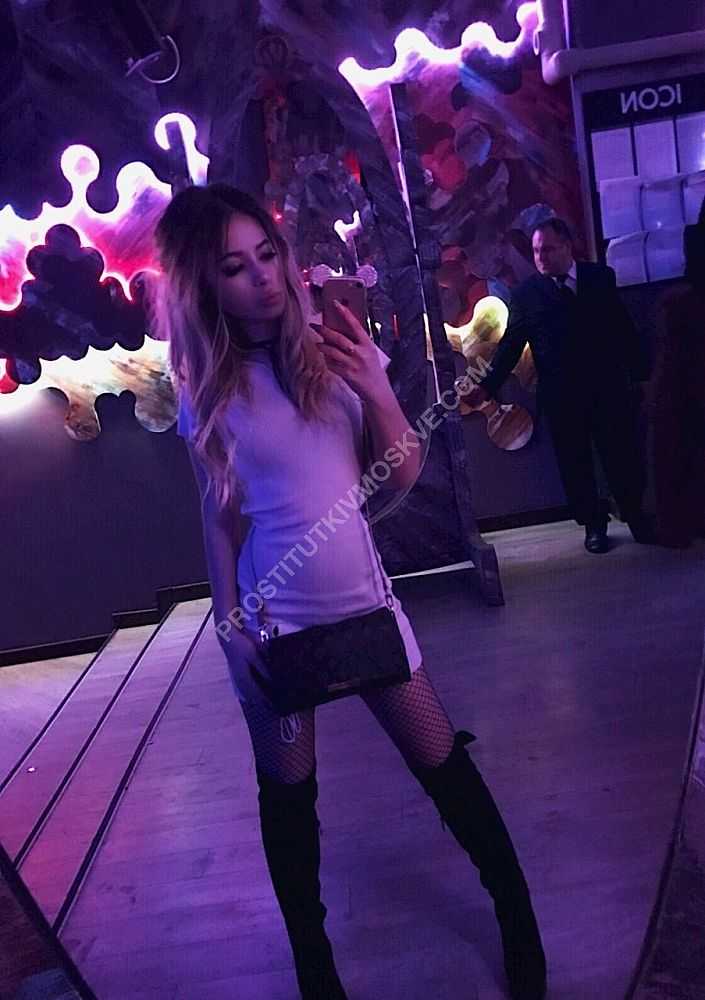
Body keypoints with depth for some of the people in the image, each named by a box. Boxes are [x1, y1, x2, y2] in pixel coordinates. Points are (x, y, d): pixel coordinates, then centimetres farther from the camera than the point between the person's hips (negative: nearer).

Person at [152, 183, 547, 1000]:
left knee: (443, 766, 9)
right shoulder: (206, 388, -5)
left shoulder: (336, 348, -3)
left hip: (363, 600, 1)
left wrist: (378, 393, -19)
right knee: (287, 796, 14)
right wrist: (229, 622, -3)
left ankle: (518, 918, 34)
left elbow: (402, 476, -3)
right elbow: (219, 514, 1)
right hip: (273, 620, 0)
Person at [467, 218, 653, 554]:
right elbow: (511, 344, -3)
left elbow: (624, 329, 7)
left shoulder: (600, 277, 6)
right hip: (561, 396, -1)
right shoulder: (525, 293, 1)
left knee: (623, 456, 6)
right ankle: (594, 524, 22)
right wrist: (486, 386, -13)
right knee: (575, 463, 6)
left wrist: (640, 374, 4)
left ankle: (636, 517, 25)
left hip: (609, 387, 1)